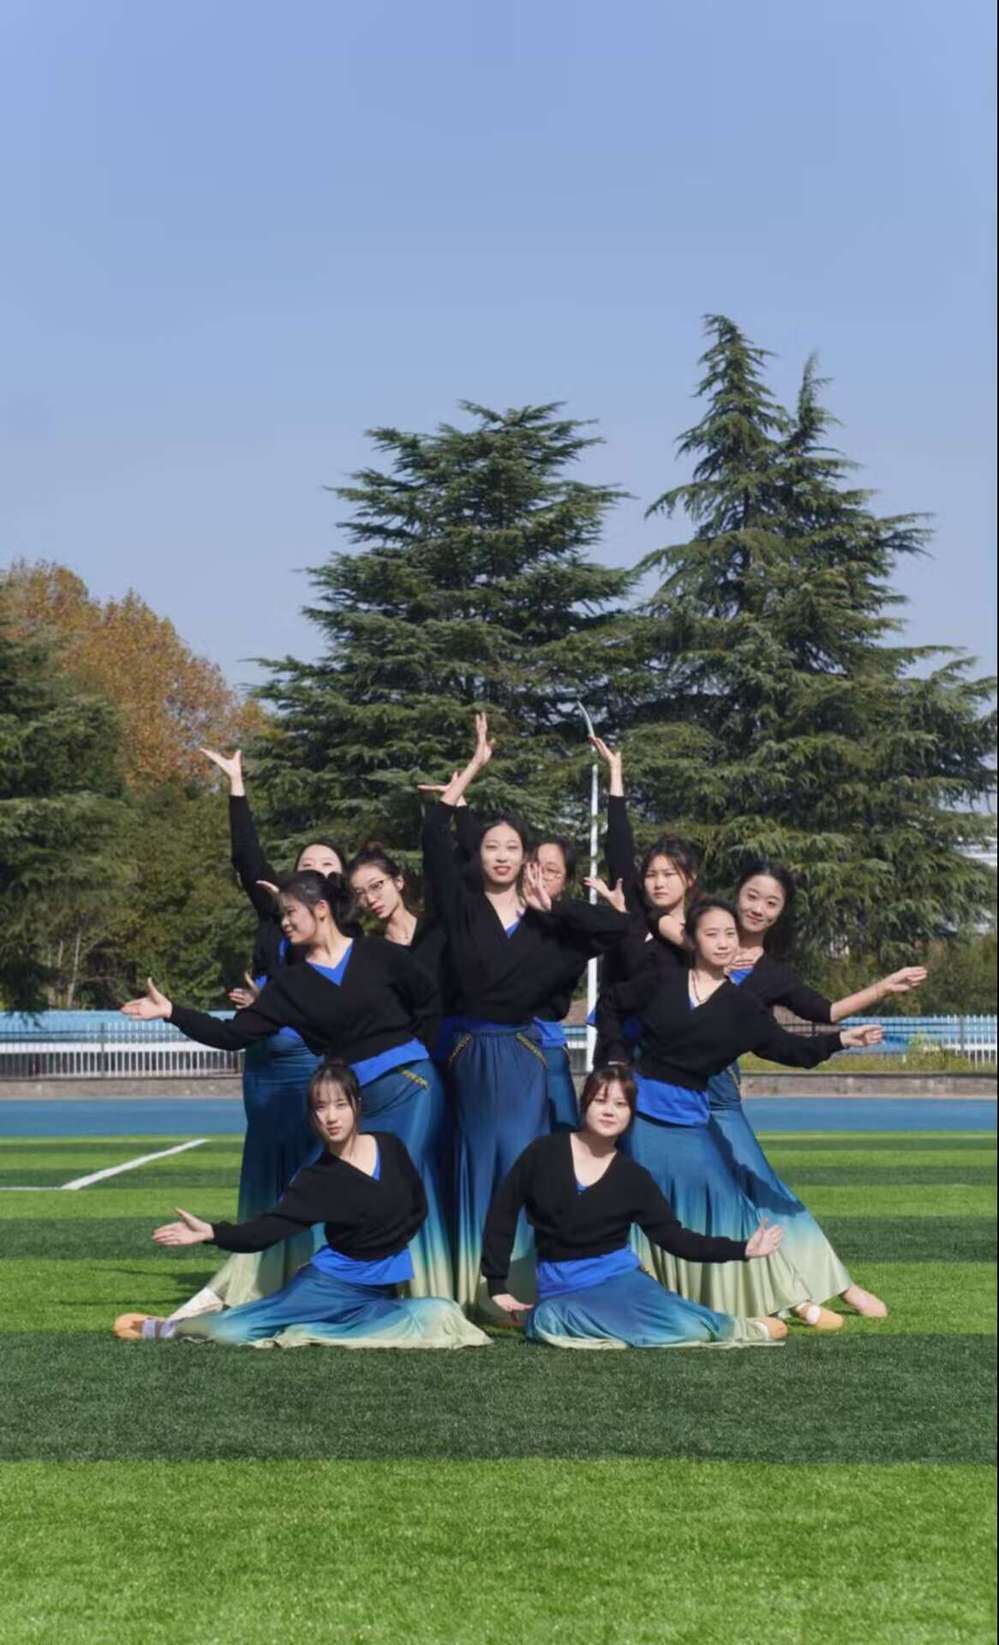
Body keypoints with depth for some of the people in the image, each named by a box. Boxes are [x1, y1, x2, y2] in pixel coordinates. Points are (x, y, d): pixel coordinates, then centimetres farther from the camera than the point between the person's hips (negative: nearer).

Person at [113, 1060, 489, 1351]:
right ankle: (166, 1329, 15)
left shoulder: (389, 1147, -1)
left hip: (378, 1292, 3)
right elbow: (266, 1229, -16)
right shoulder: (317, 1179, -8)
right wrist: (209, 1232, -30)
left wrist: (389, 1246, 0)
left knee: (440, 1314, -28)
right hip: (330, 1282, -3)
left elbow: (418, 1206, 12)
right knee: (231, 1330, -22)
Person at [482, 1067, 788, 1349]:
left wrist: (741, 1249, -8)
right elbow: (502, 1212, 3)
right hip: (560, 1288, -1)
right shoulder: (544, 1153, -3)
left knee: (689, 1326, -30)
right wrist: (497, 1286, 0)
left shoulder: (633, 1177, 1)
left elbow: (673, 1237, 1)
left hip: (619, 1277, 1)